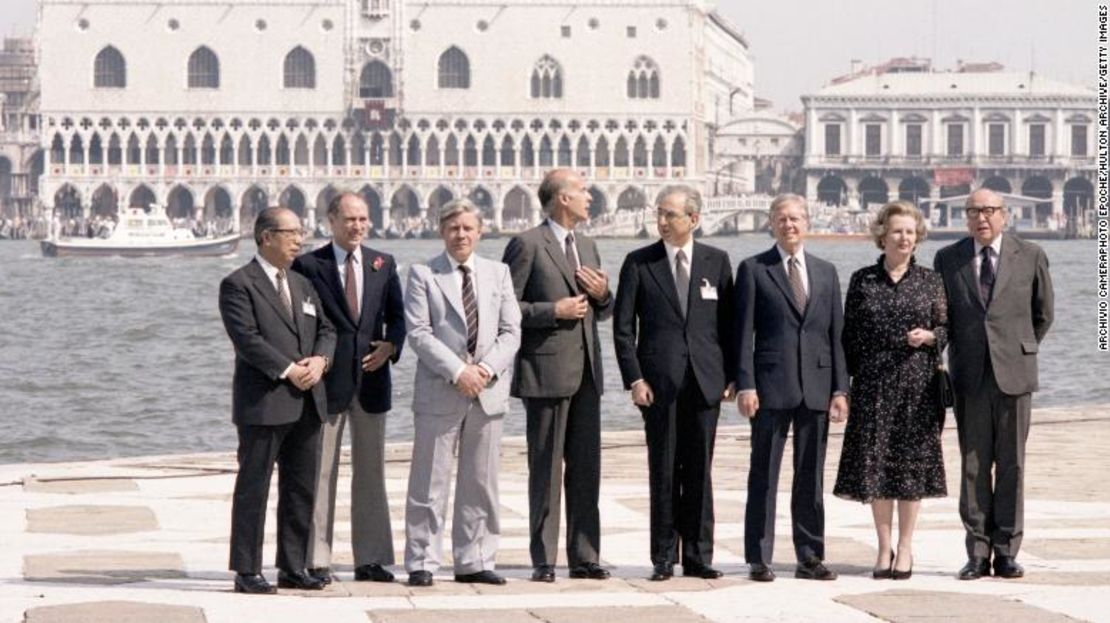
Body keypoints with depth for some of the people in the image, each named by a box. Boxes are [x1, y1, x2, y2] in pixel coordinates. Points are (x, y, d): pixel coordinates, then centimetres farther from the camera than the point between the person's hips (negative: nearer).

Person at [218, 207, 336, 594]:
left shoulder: (303, 285, 19)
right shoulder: (238, 285, -5)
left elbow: (326, 330, 14)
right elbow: (247, 338, -15)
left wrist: (319, 360, -7)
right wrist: (288, 370, -19)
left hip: (307, 402, 8)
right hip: (263, 402, -7)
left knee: (301, 489, 9)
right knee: (253, 487, -3)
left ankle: (293, 568, 16)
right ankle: (247, 572, 0)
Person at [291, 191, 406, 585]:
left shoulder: (383, 265, 10)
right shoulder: (308, 265, -2)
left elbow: (397, 315, 10)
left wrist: (391, 346, -9)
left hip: (371, 378, 4)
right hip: (327, 378, -4)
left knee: (371, 470, 8)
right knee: (320, 471, 1)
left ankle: (370, 559, 14)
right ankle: (317, 560, 5)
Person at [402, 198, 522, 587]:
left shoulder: (498, 273, 12)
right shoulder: (423, 274, 0)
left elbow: (511, 331, 7)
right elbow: (419, 333, -8)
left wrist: (488, 368, -10)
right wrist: (457, 371, -16)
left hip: (489, 391, 4)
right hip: (439, 393, -4)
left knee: (481, 482, 7)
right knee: (430, 482, -2)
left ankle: (474, 562, 13)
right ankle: (421, 563, 4)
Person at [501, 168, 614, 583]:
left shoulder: (587, 247, 18)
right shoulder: (528, 245, -6)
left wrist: (603, 295, 3)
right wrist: (553, 311, -16)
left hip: (586, 371, 7)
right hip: (547, 372, -7)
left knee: (586, 468, 7)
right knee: (546, 469, -2)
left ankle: (584, 557, 11)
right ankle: (544, 560, 3)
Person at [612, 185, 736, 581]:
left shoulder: (717, 262, 7)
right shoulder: (639, 263, 3)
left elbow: (729, 322, 9)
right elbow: (623, 326, 1)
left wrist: (732, 374, 2)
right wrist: (634, 378, -7)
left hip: (705, 381, 1)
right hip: (659, 382, -1)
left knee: (699, 471, 4)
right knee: (663, 472, 1)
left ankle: (698, 556, 10)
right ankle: (663, 558, 7)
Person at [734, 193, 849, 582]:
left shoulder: (826, 272, 14)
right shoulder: (753, 270, 3)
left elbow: (835, 334, 12)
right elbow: (743, 333, -2)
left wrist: (840, 388, 4)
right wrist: (745, 384, -10)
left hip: (816, 387, 3)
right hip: (771, 386, -3)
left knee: (811, 477, 7)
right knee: (763, 476, 0)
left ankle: (810, 558, 13)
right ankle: (759, 560, 5)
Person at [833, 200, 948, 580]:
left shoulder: (930, 281, 6)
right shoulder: (862, 281, 5)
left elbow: (946, 328, 9)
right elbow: (849, 335, 6)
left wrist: (928, 336, -13)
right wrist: (846, 381, 1)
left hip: (917, 382, 0)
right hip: (873, 384, 0)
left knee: (913, 461, 1)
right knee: (874, 462, 1)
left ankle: (905, 548, 10)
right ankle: (884, 548, 10)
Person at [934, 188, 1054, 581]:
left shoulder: (1031, 257, 4)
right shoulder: (947, 259, 7)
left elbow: (1043, 314, 13)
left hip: (1013, 373, -1)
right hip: (970, 375, 1)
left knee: (1011, 465, 2)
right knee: (973, 466, 2)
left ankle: (1006, 552, 7)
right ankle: (977, 553, 6)